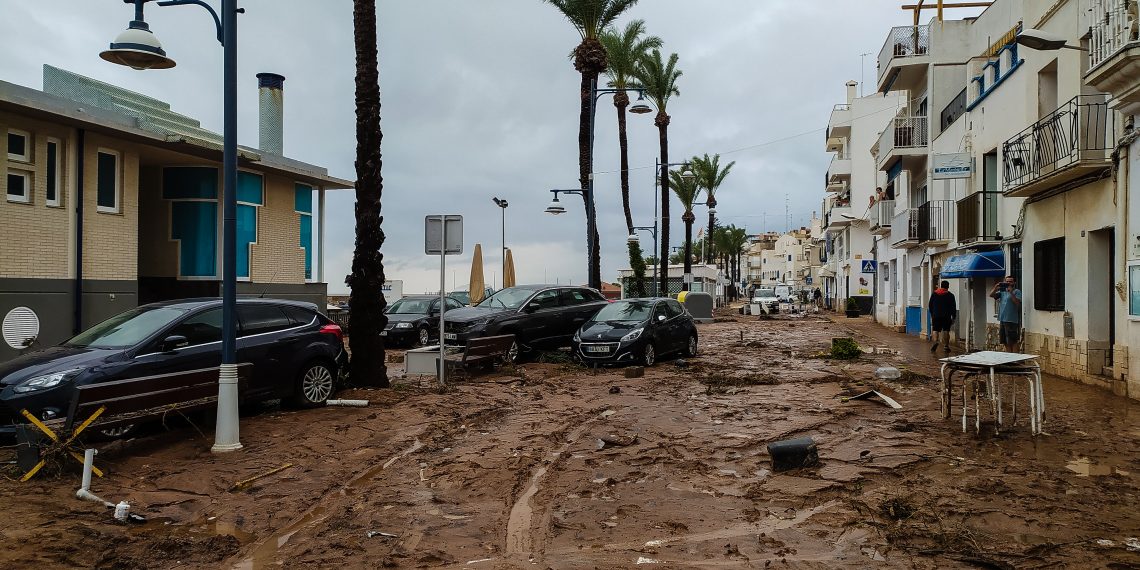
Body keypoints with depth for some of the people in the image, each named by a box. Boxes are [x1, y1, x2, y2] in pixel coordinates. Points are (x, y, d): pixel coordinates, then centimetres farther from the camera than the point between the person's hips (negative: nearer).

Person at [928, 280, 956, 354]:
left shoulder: (934, 294, 7)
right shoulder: (950, 295, 0)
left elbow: (930, 305, 12)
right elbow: (953, 307, 0)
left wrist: (932, 314, 21)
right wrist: (953, 317, 5)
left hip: (936, 316, 1)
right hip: (946, 317, -1)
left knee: (935, 330, 2)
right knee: (946, 331, 5)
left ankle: (935, 341, -23)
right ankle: (946, 346, 2)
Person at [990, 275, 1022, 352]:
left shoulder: (1017, 292, -3)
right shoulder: (1002, 291, 15)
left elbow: (1017, 303, -17)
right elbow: (991, 295, 6)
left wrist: (1011, 292, -23)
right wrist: (996, 287, -9)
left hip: (1011, 321, -7)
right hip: (1002, 320, 7)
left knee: (1013, 342, -5)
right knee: (1006, 343, 12)